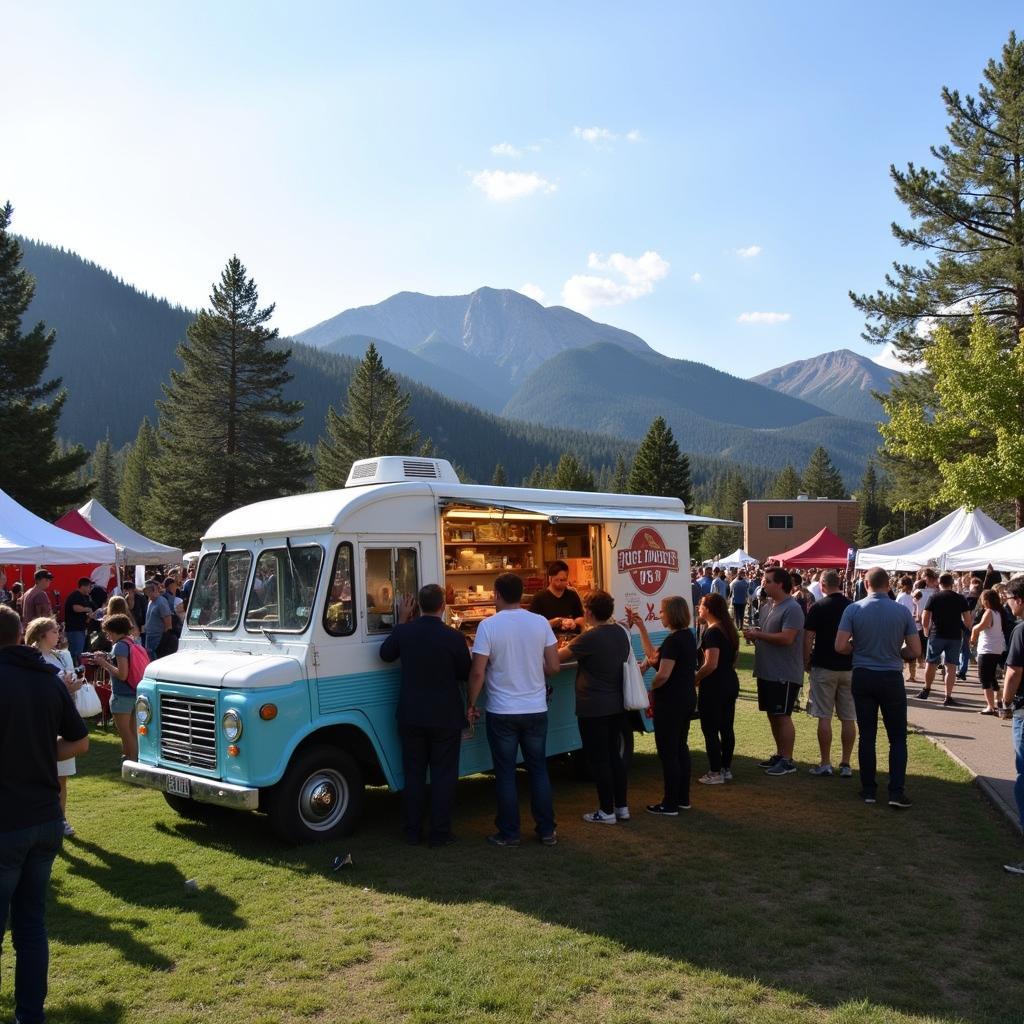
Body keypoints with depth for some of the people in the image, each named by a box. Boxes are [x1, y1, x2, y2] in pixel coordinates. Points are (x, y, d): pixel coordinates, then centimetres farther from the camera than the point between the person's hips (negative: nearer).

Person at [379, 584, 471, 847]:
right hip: (445, 717, -3)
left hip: (411, 715, 3)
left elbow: (385, 654, 11)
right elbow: (465, 674, -4)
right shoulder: (454, 637, -16)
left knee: (413, 773, 14)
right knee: (443, 775, 8)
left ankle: (412, 832, 20)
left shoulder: (404, 631, -9)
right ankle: (440, 833, 11)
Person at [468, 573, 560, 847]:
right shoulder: (540, 623, -3)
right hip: (536, 711, 3)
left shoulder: (488, 626, -13)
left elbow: (477, 673, -14)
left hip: (502, 713, -3)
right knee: (538, 770, 14)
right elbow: (554, 667, 0)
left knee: (505, 774, 8)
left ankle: (509, 834, 16)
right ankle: (547, 831, 20)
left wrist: (471, 705, 0)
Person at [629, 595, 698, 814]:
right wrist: (641, 627, 12)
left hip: (671, 702, -9)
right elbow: (653, 656, 13)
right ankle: (683, 799, 28)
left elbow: (663, 675, -27)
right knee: (681, 748, 18)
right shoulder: (688, 636, 8)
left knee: (668, 753, 1)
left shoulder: (673, 640, -21)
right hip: (688, 699, 10)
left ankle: (670, 805, 8)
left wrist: (651, 690, -8)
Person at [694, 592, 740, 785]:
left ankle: (715, 773, 4)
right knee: (726, 727, 14)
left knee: (710, 730, -1)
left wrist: (694, 680, -14)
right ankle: (726, 769, 22)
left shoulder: (711, 632, -18)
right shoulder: (728, 629, 9)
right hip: (730, 684, 9)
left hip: (714, 686, -9)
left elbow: (710, 664, -24)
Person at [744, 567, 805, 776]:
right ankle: (779, 754, 27)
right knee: (772, 714, 15)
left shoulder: (791, 609, -16)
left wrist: (758, 635, -17)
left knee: (782, 716, -2)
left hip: (784, 674, -9)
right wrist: (754, 636, -1)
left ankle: (787, 761, 7)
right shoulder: (767, 607, 13)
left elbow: (786, 638, -25)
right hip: (767, 671, 9)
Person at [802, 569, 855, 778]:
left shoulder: (818, 607, -7)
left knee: (824, 717, 2)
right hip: (849, 667, 4)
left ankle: (825, 764, 5)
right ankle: (846, 764, 11)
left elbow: (808, 638, -9)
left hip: (824, 667, -3)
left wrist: (806, 662, 4)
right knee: (848, 719, 8)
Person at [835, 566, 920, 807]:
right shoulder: (902, 611, -6)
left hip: (863, 677, 1)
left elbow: (840, 646, -11)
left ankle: (869, 789, 14)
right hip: (892, 678, -1)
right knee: (897, 737, 9)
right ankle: (896, 792, 4)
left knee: (867, 735, 8)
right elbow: (915, 650, -3)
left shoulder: (853, 609, -7)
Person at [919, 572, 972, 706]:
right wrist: (963, 629, 18)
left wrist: (926, 631, 11)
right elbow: (968, 621, -1)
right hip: (955, 636, 1)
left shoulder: (933, 598, -3)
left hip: (937, 635, -1)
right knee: (951, 666, 2)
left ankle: (926, 691, 26)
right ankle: (948, 697, 0)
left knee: (931, 663, 14)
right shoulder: (960, 598, 2)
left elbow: (925, 620, -6)